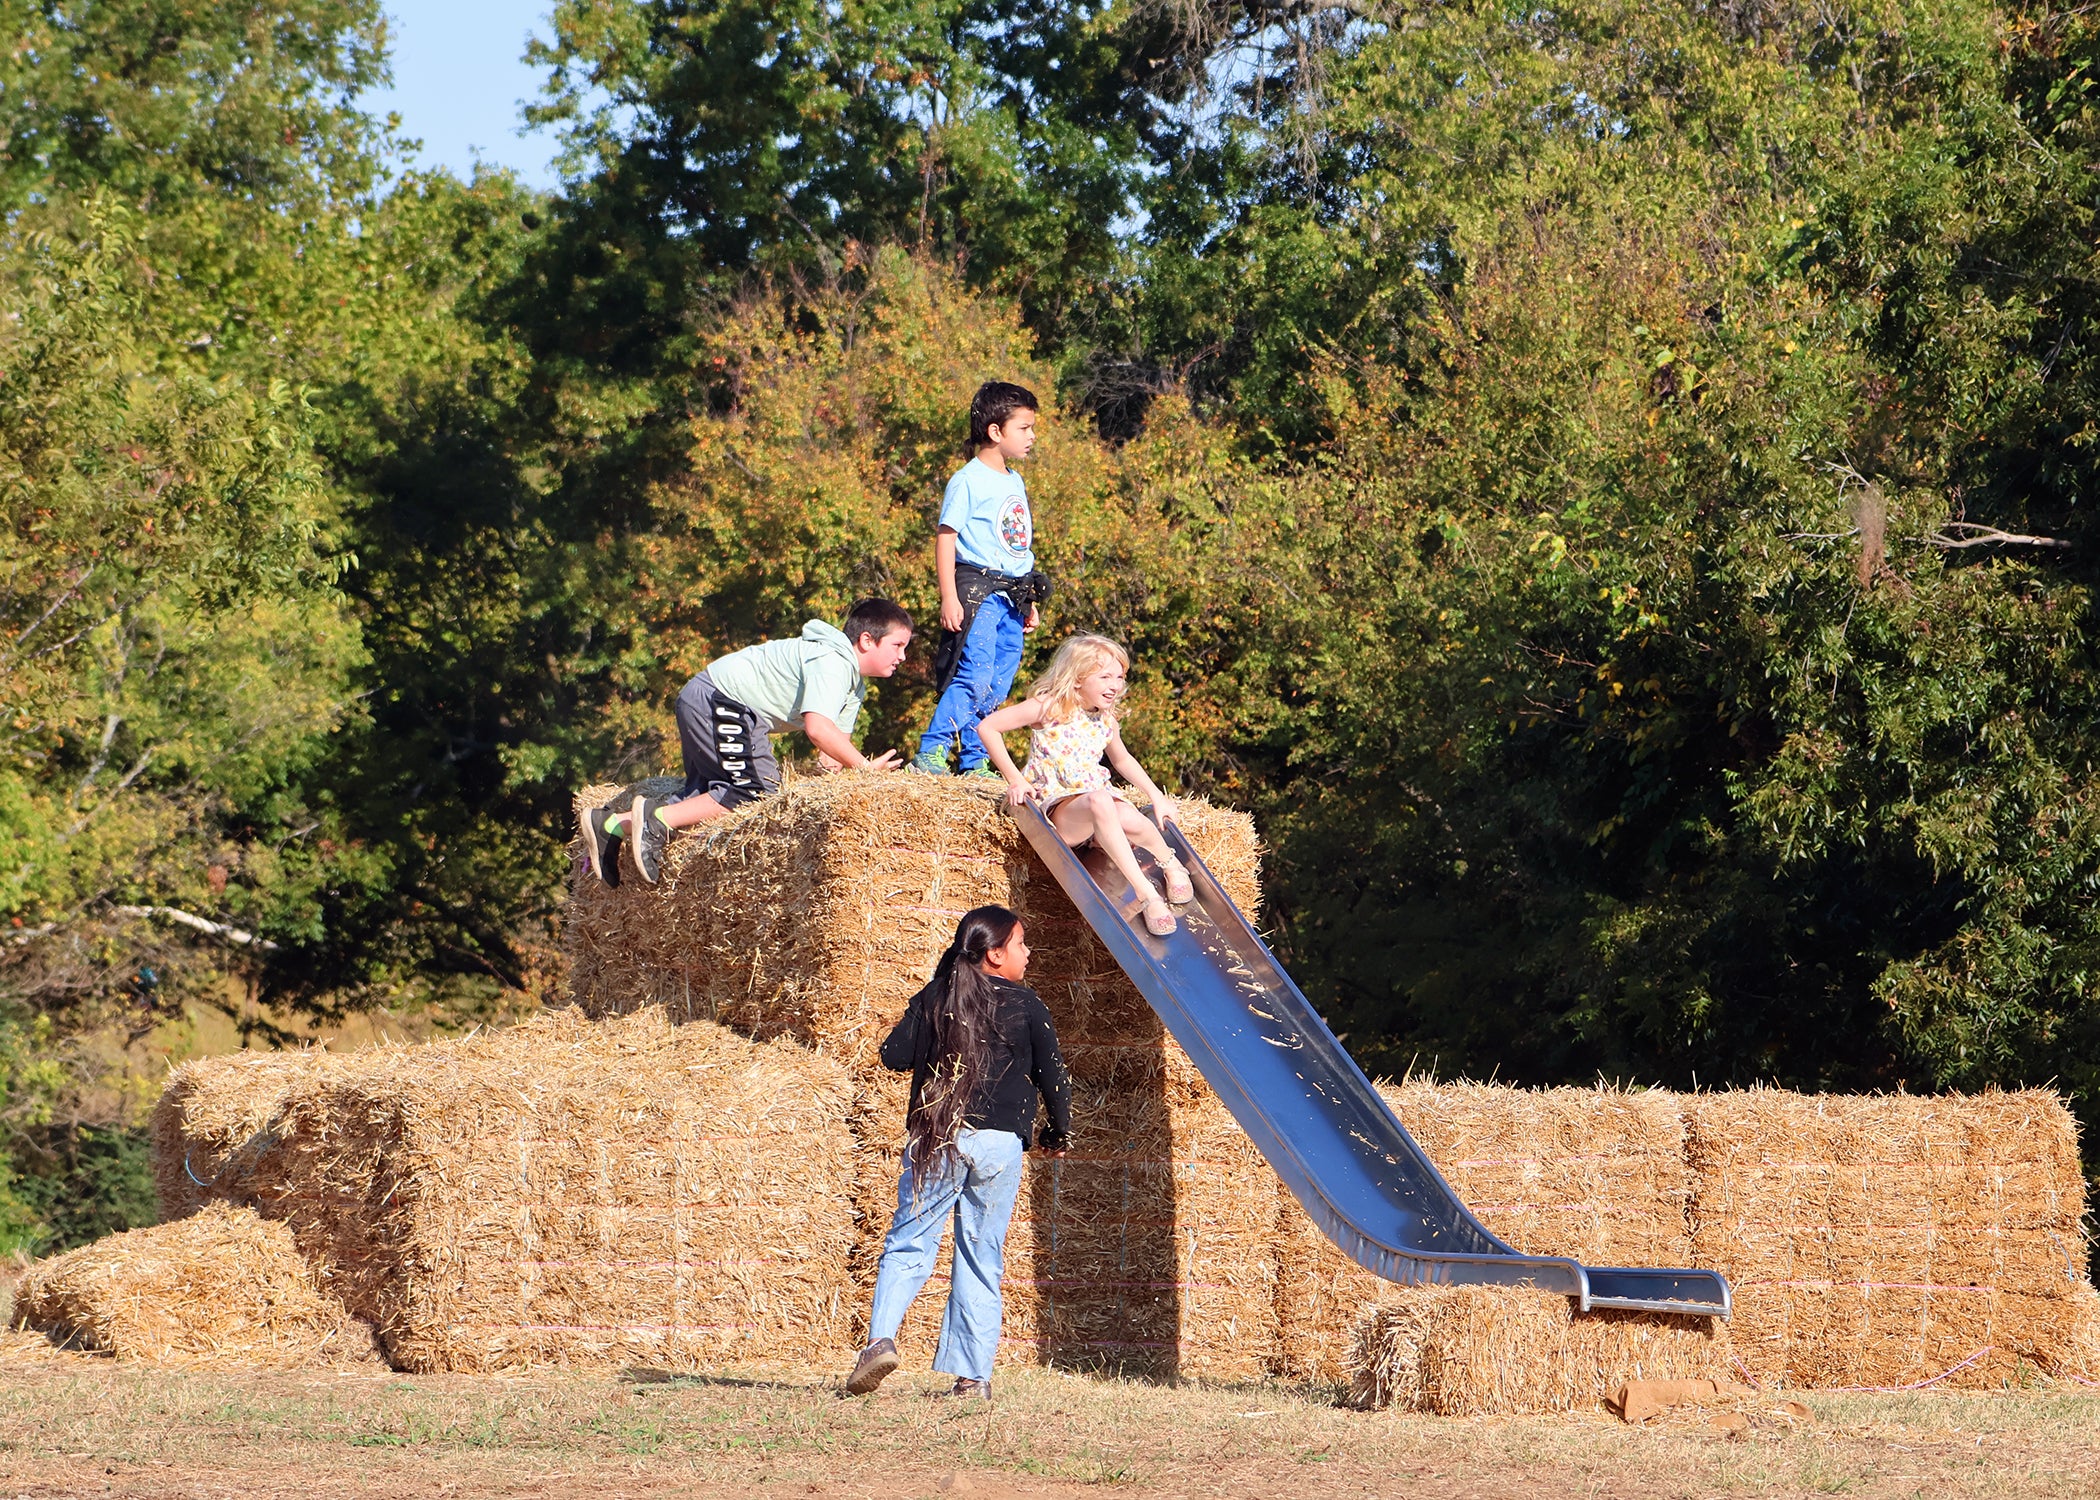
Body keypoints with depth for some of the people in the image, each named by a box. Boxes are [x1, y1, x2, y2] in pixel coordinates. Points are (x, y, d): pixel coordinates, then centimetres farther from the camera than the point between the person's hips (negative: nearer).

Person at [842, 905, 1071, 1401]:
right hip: (998, 1142, -1)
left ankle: (881, 1337, -20)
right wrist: (1059, 1131, 18)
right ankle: (973, 1374, 3)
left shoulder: (933, 998, 5)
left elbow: (894, 1056, 1)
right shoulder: (1024, 1005, 1)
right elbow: (1052, 1072, 2)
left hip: (932, 1138, 1)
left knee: (908, 1243, 3)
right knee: (982, 1258, 5)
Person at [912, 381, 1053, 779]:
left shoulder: (1015, 482, 17)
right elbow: (946, 537, -11)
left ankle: (974, 763, 11)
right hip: (977, 590, -8)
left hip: (1012, 593, 8)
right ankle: (929, 753, -17)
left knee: (997, 687, 6)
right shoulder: (968, 481, -8)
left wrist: (1030, 602, 24)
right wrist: (949, 597, -18)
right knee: (975, 677, -18)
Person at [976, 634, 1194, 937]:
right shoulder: (1049, 707, -6)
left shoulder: (1106, 720, 12)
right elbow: (987, 727, -10)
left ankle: (1170, 864, -3)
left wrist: (1156, 796, 23)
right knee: (1100, 802, -41)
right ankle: (1145, 892, -40)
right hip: (1058, 806, -5)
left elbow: (1122, 760, 32)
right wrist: (1015, 780, -13)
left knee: (1129, 819, -34)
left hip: (1101, 797, 5)